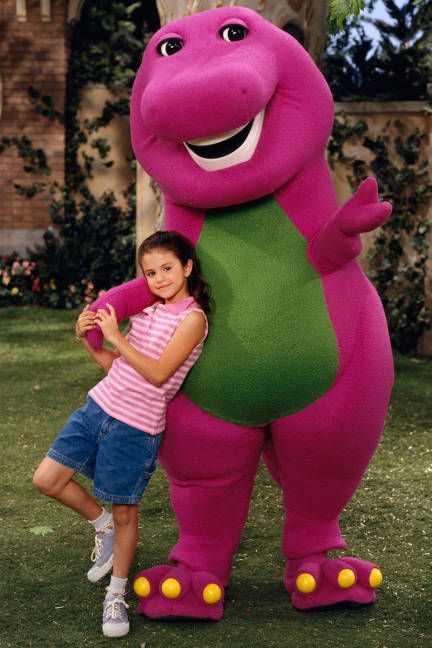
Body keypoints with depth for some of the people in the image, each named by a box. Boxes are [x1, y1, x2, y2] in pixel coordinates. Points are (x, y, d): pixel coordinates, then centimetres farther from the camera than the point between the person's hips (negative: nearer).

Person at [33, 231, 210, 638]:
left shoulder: (192, 318, -11)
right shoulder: (147, 311, 11)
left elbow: (158, 374, -20)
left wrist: (116, 337, -18)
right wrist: (87, 340, -1)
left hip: (136, 426, -7)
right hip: (99, 406, 7)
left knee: (125, 513, 4)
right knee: (47, 479, 3)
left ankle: (116, 596, 23)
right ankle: (102, 525, 28)